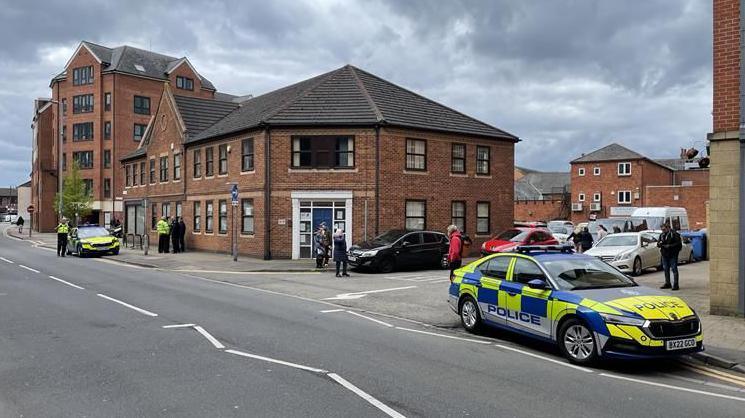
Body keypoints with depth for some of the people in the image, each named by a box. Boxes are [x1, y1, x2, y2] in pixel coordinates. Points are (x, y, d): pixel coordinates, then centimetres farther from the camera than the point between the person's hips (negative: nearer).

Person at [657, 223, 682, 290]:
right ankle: (667, 283, 22)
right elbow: (658, 244, 15)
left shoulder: (674, 234, -7)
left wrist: (670, 246, -20)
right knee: (666, 269, 12)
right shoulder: (662, 235, 11)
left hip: (673, 255, -6)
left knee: (674, 269, -6)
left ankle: (675, 285, -4)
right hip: (665, 255, 6)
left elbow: (678, 243, -12)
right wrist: (659, 244, -8)